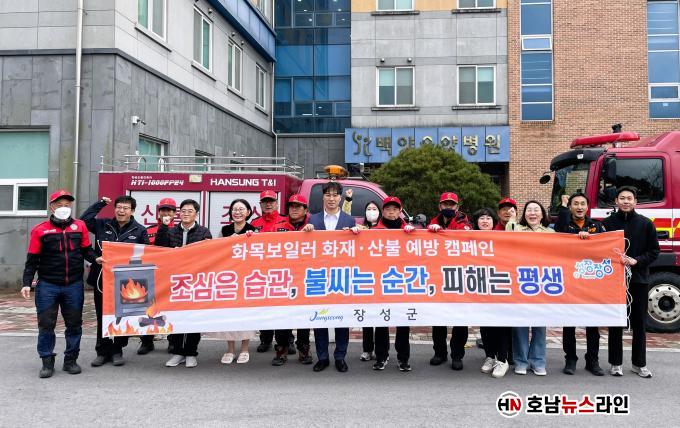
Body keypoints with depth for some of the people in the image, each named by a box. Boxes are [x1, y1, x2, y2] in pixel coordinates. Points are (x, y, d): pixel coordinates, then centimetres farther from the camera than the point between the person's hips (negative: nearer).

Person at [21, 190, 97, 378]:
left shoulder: (80, 226, 5)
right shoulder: (40, 230, -1)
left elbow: (86, 250, 11)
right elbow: (33, 259, 0)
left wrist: (95, 259, -9)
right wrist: (27, 283, -7)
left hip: (74, 285, 2)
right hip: (47, 285, -2)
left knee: (74, 324, 7)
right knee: (46, 324, 2)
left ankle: (70, 360, 21)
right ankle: (47, 362, 15)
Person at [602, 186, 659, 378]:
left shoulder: (646, 224, 3)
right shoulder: (607, 223, 2)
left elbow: (654, 251, 3)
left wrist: (636, 260, -11)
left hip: (639, 278, 1)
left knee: (639, 323, 8)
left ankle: (639, 363, 20)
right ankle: (616, 363, 15)